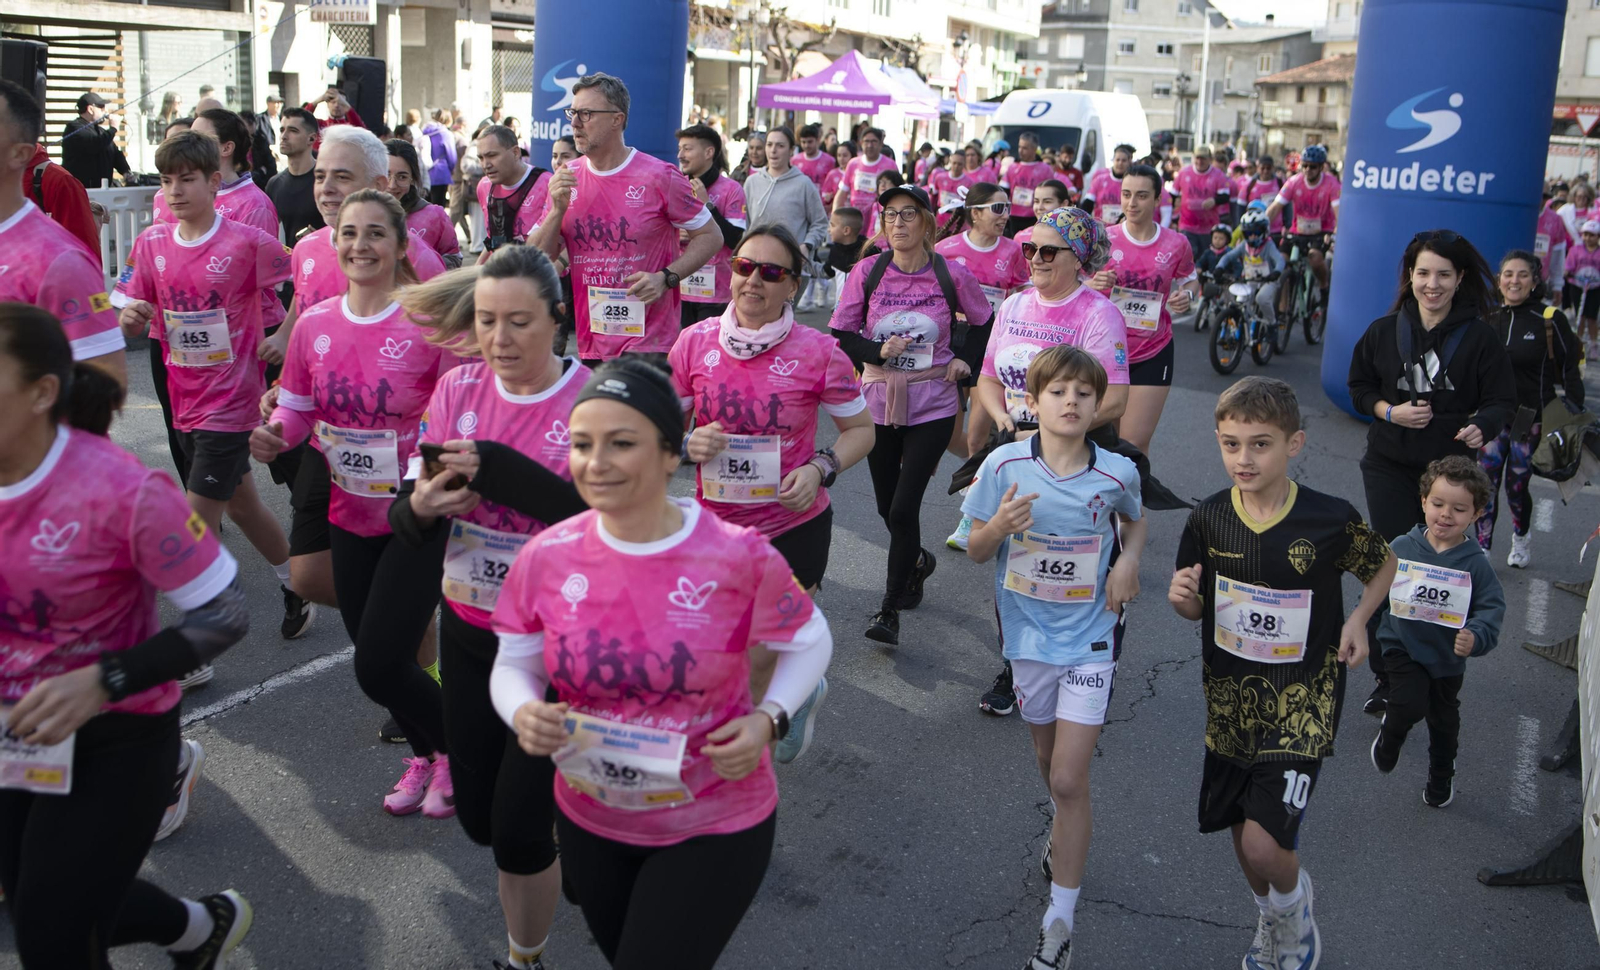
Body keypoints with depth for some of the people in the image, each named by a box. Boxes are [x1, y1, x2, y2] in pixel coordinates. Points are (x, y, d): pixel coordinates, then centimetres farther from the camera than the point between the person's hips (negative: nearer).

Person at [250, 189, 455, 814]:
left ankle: (454, 745, 21)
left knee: (379, 665, -9)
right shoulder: (314, 325, 0)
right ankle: (423, 757, 44)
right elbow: (297, 408, 10)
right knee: (373, 655, 17)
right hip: (350, 515, 6)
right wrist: (273, 435, -11)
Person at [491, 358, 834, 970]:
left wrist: (768, 720, -19)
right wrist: (523, 713, -21)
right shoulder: (546, 557, -12)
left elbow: (808, 642, -3)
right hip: (589, 821, 4)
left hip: (714, 826, -4)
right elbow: (512, 666, 0)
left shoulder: (739, 557, -20)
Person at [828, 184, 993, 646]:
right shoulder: (867, 272, -4)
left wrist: (965, 359, -2)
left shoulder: (952, 275, -5)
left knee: (904, 508, -10)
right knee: (887, 505, 15)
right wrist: (878, 352, -19)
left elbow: (983, 321, 12)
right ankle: (918, 560, 47)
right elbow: (840, 335, -2)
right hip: (878, 402, 3)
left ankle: (890, 608, 3)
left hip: (932, 406, -2)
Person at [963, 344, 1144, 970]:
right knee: (1048, 759, 21)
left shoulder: (1117, 473, -10)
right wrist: (999, 525, -25)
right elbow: (975, 551, -4)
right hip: (1029, 631, 2)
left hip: (1089, 636, -2)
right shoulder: (1005, 465, -12)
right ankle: (1068, 838, 52)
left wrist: (1129, 560, -6)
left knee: (1069, 779, -6)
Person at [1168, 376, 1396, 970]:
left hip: (1302, 700, -3)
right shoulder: (1209, 520, -8)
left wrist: (1359, 619, -9)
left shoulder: (1331, 520, -14)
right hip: (1232, 698, 4)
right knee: (1243, 835, 16)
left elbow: (1385, 564, 7)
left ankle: (1296, 910, 21)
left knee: (1264, 843, -14)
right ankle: (1270, 921, 47)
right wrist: (1182, 597, -18)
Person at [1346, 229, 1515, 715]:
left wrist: (1481, 428, -27)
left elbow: (1502, 401, -5)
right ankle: (1386, 676, 7)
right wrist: (1389, 411, -10)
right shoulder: (1384, 330, 1)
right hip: (1390, 467, 1)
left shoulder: (1479, 337, -7)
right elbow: (1359, 388, 10)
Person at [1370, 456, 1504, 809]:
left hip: (1448, 659, 2)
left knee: (1444, 721, 19)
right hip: (1403, 647, -2)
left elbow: (1492, 610, -15)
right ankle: (1389, 736, 13)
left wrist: (1475, 638, -33)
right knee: (1411, 704, -23)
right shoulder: (1401, 548, -12)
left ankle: (1441, 779, 46)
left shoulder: (1476, 564, -13)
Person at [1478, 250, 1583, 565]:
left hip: (1531, 418, -2)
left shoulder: (1550, 320, -7)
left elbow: (1570, 370, -4)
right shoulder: (1489, 318, 3)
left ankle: (1522, 539, 35)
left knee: (1517, 485, 6)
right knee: (1485, 485, -4)